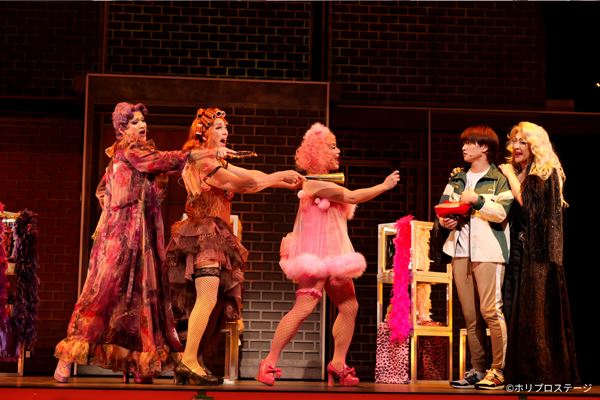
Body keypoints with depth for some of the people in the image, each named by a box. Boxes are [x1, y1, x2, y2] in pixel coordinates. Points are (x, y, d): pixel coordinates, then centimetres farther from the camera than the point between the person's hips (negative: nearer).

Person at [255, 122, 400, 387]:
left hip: (333, 256, 10)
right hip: (317, 255, -10)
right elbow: (352, 197, -16)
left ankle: (338, 364, 9)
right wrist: (384, 186, -9)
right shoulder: (315, 182, -13)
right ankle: (270, 363, -11)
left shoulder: (327, 182, 17)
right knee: (304, 308, -16)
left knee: (349, 307, 4)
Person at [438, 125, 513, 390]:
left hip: (487, 251, -6)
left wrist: (476, 199, -17)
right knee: (470, 316, 5)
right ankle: (478, 371, 10)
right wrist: (445, 220, -3)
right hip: (460, 250, 6)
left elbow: (501, 212, -9)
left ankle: (499, 371, -8)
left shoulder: (499, 180, 3)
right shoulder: (456, 180, 21)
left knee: (490, 310, -12)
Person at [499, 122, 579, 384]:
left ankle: (545, 373, -3)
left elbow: (527, 203, -16)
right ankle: (522, 372, 7)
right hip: (517, 251, 7)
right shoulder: (516, 173, 17)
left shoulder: (546, 173, -4)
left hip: (538, 253, -7)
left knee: (537, 310, -7)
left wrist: (510, 175, -7)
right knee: (518, 310, 4)